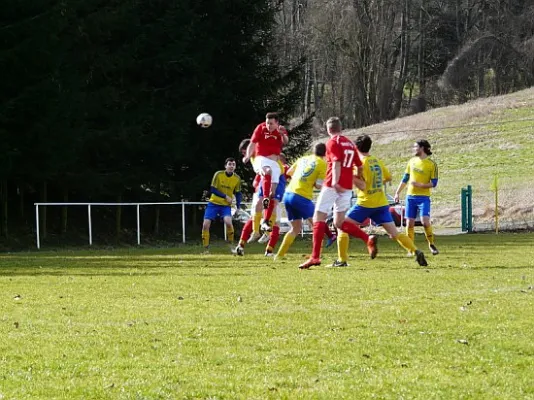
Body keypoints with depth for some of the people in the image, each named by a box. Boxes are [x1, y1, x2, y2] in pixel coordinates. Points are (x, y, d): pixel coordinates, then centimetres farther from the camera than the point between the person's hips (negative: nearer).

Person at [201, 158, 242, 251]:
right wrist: (225, 196, -17)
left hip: (226, 205, 0)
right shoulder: (218, 174, -10)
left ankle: (231, 243, -7)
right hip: (214, 203, 0)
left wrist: (238, 207, -2)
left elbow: (238, 193, 8)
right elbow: (213, 190, -10)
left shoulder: (237, 178, -3)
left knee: (228, 222, -27)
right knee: (206, 224, -11)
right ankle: (205, 248, 3)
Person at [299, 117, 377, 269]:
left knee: (318, 218, -4)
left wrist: (335, 182, -32)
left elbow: (337, 163, -20)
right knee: (339, 222, 12)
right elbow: (359, 166, 20)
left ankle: (315, 256, -13)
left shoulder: (333, 143, -4)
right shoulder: (350, 143, 17)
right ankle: (368, 239, -7)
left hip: (333, 186, -7)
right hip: (347, 187, 7)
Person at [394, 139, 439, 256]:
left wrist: (420, 185, -20)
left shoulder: (432, 164, -4)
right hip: (410, 197, 4)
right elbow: (405, 179, 18)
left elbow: (433, 183, -6)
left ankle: (431, 244, 2)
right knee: (409, 223, -1)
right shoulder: (412, 161, 11)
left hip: (424, 197, -4)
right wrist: (398, 192, 13)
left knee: (425, 221, -18)